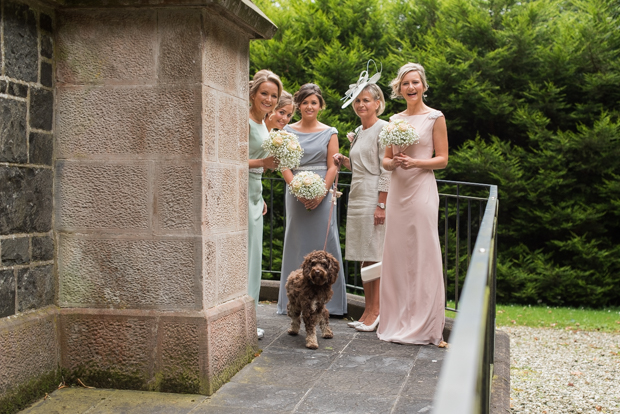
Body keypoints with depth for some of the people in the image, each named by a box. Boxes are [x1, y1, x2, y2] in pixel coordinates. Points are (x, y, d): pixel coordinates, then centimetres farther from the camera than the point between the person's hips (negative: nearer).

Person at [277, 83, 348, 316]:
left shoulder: (329, 133, 7)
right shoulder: (289, 131, 8)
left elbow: (332, 167, 1)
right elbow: (284, 165, 2)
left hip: (322, 193, -1)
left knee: (322, 242, -2)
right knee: (297, 242, 2)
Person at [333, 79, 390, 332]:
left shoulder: (383, 128, -8)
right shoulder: (359, 131, 18)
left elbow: (386, 170, -14)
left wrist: (381, 205, -19)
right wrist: (344, 161, 8)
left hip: (374, 198, -9)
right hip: (357, 197, 9)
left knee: (375, 255, -6)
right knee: (363, 257, 9)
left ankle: (376, 312, 0)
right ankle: (368, 310, 15)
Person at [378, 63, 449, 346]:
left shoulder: (435, 117, 0)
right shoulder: (395, 120, 14)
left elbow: (442, 159, -2)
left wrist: (415, 162, -17)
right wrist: (393, 162, -7)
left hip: (422, 190, -5)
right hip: (397, 190, 5)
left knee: (422, 254, -5)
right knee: (396, 253, 5)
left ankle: (424, 326, 2)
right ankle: (396, 321, 14)